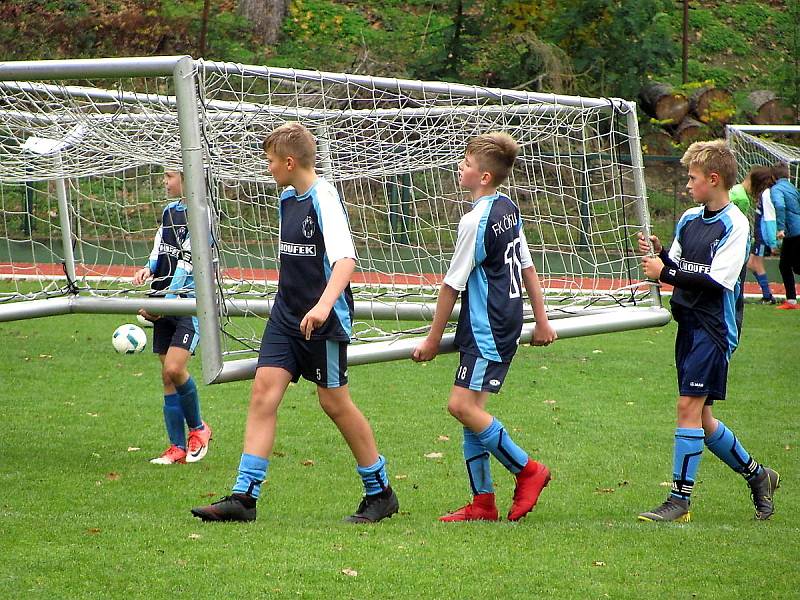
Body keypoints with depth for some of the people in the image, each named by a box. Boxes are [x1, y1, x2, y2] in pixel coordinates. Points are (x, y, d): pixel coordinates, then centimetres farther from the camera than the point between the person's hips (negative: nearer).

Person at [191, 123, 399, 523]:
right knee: (263, 392, -4)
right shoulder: (287, 198, 10)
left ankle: (380, 493, 17)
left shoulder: (324, 199, -16)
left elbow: (345, 259, -27)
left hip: (323, 320, -8)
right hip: (286, 316, 8)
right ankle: (244, 497, -7)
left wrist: (324, 305, -41)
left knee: (334, 402, 1)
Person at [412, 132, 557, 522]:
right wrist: (541, 321, 25)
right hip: (506, 324, 10)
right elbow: (527, 267, 18)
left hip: (486, 330, -10)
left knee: (462, 405, -14)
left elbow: (452, 285, -10)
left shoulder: (476, 221, -16)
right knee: (470, 407, 8)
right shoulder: (509, 209, 11)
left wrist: (433, 339, -3)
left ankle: (527, 471, -4)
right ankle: (483, 502, 9)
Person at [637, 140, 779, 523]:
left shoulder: (734, 225, -12)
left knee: (689, 407, -12)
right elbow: (676, 268, 17)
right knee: (701, 417, 11)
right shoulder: (689, 219, 12)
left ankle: (680, 499, -8)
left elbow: (716, 280, -20)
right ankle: (757, 475, 28)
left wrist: (666, 272, -19)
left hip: (714, 329, -8)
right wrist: (658, 253, -2)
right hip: (689, 325, 8)